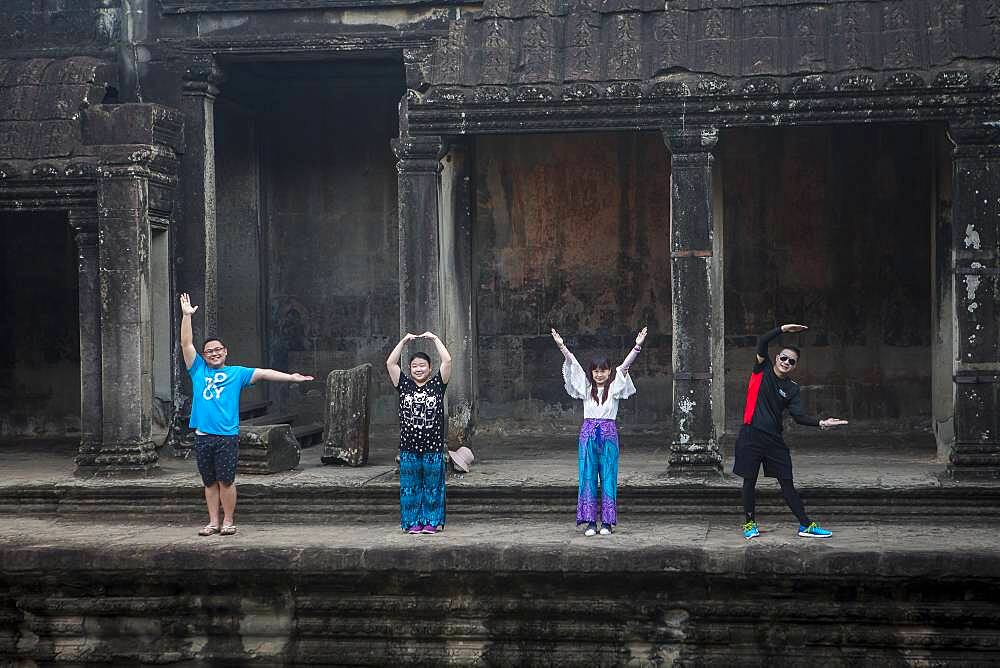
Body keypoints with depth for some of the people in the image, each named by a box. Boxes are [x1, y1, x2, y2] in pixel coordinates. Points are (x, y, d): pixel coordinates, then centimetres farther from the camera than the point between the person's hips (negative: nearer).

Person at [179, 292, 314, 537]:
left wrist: (291, 377, -6)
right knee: (209, 482, 7)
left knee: (226, 481, -1)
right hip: (203, 436, 2)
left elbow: (262, 373, 2)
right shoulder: (198, 370, 12)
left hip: (227, 436, -2)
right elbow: (186, 344, 6)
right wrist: (186, 315, -1)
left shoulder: (237, 373, 10)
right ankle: (213, 522, 15)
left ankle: (228, 521, 9)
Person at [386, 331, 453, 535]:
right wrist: (404, 341, 2)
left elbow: (447, 361, -5)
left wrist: (435, 339, 1)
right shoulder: (404, 385, 6)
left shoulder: (437, 385, 3)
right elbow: (390, 363, 1)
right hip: (409, 447, 1)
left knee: (432, 486, 5)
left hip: (433, 447, -1)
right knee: (410, 486, 5)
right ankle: (413, 523, 13)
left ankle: (431, 522, 13)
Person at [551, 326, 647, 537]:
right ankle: (589, 521, 2)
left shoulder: (614, 387, 6)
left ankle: (608, 521, 4)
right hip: (588, 432, 1)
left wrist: (637, 347, -16)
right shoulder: (586, 387, 9)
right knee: (588, 477, 0)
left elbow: (625, 365, -5)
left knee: (608, 477, 0)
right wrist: (561, 346, -9)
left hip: (609, 433, -1)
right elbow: (573, 365, 1)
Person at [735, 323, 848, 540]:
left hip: (774, 439, 2)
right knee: (749, 481, 4)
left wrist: (821, 423, -16)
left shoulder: (792, 389, 6)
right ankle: (749, 523, 17)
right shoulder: (762, 370, 2)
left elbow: (799, 416, -3)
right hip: (751, 435, -2)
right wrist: (784, 329, -19)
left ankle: (805, 525, 6)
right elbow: (761, 343, -12)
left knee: (787, 483, 3)